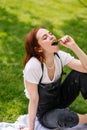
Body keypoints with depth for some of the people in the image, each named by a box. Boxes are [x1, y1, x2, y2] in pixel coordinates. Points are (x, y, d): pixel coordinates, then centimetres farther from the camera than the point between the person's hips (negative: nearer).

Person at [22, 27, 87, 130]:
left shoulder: (60, 56, -14)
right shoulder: (33, 66, -30)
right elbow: (34, 99, -21)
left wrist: (73, 46, -31)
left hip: (60, 99, 5)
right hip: (45, 114, -5)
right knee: (61, 116, -38)